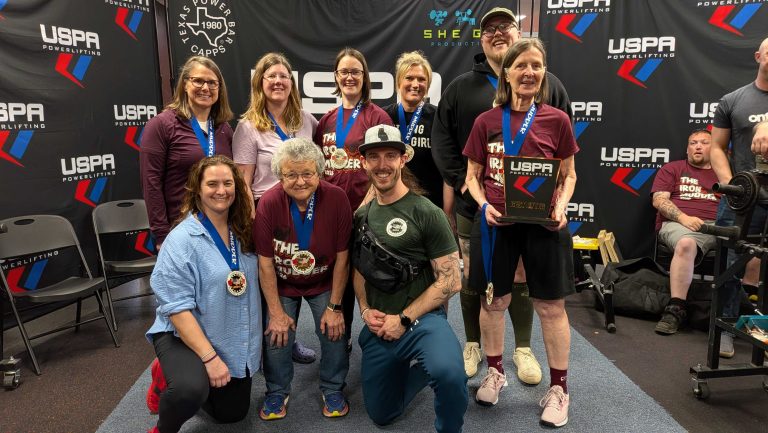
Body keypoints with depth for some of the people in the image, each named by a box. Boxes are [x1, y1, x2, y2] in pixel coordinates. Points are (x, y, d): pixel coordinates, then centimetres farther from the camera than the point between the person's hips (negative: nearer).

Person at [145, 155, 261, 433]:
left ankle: (185, 378, 40)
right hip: (184, 336, -6)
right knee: (190, 391, -36)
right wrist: (209, 357, -24)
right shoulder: (182, 239, -20)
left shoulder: (243, 233, -2)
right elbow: (177, 308, -22)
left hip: (233, 341, 6)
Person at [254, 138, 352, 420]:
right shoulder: (269, 203, -23)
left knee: (335, 331, -12)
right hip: (282, 284, 0)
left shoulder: (336, 198, -23)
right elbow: (266, 262, -15)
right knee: (277, 336, -10)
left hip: (324, 283, 0)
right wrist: (276, 312, -12)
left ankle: (332, 389, 17)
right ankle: (277, 392, 19)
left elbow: (342, 257, -15)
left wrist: (335, 306, -12)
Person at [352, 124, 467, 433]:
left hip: (421, 319, -5)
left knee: (449, 374, -36)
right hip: (377, 327, 6)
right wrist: (365, 310, -3)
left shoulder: (427, 213, -11)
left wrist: (404, 320, -14)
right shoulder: (361, 215, 7)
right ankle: (415, 366, 41)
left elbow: (450, 281, -11)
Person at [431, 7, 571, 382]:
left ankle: (523, 349, 29)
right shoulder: (461, 87, 6)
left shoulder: (548, 85, 6)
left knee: (522, 278, 11)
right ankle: (473, 345, 29)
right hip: (473, 204, 1)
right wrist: (460, 180, -9)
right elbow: (441, 139, 2)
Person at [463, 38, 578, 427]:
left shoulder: (556, 120, 0)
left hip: (543, 222, 0)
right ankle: (494, 373, 33)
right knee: (494, 301, 11)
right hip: (496, 222, 1)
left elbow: (568, 175, 6)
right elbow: (473, 176, 6)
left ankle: (558, 389, 23)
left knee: (551, 306, 6)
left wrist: (561, 206, -12)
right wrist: (484, 205, -12)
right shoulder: (486, 122, 0)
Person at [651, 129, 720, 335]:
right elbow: (659, 200, 6)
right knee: (686, 244, -38)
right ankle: (675, 309, -35)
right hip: (678, 223, -3)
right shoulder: (672, 169, 19)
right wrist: (683, 217, -11)